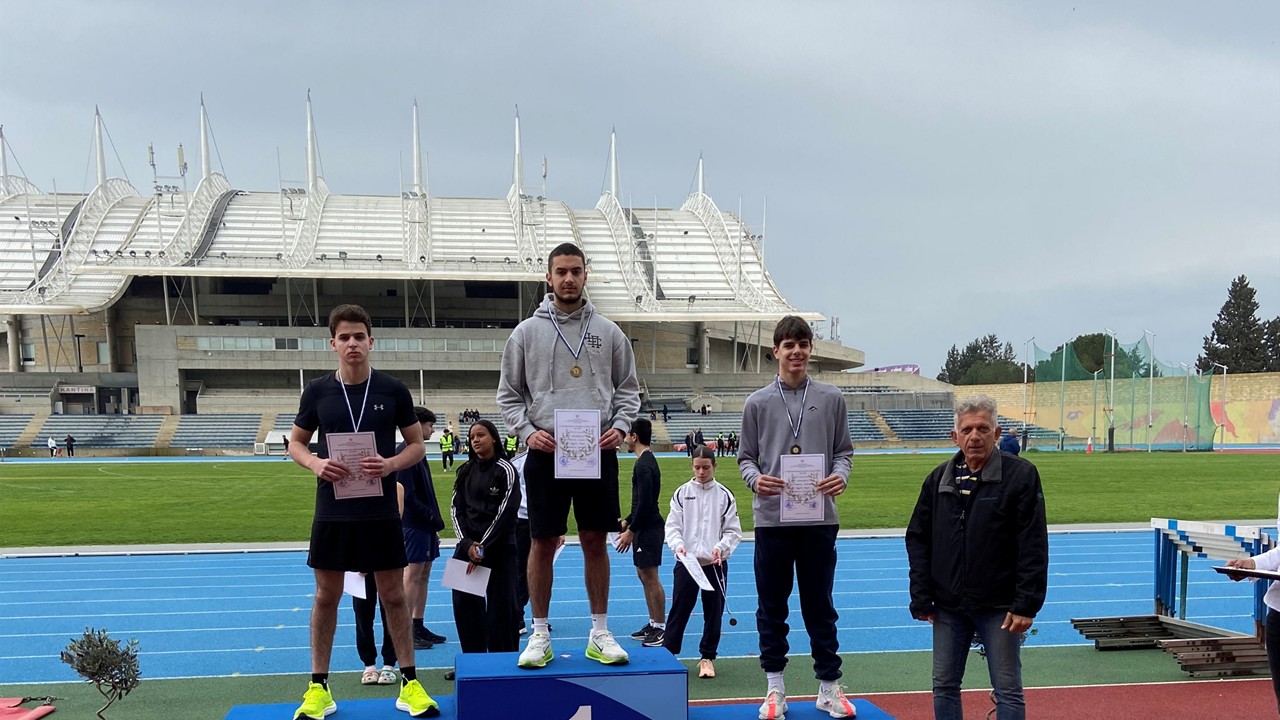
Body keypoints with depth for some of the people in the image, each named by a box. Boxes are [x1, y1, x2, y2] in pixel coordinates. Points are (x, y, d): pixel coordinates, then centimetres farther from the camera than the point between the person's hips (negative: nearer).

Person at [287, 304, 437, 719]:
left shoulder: (393, 391, -1)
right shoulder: (317, 391, 1)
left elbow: (416, 444, 6)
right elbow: (296, 442, 10)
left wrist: (391, 464, -15)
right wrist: (315, 463, -12)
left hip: (381, 512, -1)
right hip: (332, 512, 1)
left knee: (393, 595, 6)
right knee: (326, 596, 8)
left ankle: (409, 684, 15)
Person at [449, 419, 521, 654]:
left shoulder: (505, 470, -3)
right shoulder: (466, 471, 11)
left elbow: (505, 513, -8)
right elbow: (456, 508, 7)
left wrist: (483, 547, -12)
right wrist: (467, 543, -7)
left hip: (499, 548, -4)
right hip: (467, 546, 4)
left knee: (501, 607, -4)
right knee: (464, 604, 1)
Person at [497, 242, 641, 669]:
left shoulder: (609, 332, 7)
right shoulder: (526, 333, 3)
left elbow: (628, 389, 11)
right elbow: (508, 394, 5)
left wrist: (620, 426, -6)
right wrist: (527, 431, -10)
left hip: (598, 452, 1)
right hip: (545, 452, -1)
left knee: (595, 541, 7)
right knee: (543, 543, 4)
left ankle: (600, 633, 17)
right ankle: (539, 635, 15)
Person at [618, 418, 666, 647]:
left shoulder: (644, 465, -17)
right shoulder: (647, 461, 14)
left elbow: (645, 503, -22)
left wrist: (631, 531, -18)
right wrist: (627, 521, 20)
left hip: (649, 529, -10)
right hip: (645, 527, 10)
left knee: (650, 577, -5)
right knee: (644, 575, 14)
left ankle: (661, 629, 1)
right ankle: (653, 624, 21)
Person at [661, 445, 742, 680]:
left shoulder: (724, 496, 1)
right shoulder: (681, 493, 3)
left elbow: (733, 531, 2)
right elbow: (672, 526, 1)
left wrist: (721, 547, -15)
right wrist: (678, 545, -17)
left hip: (715, 564, 0)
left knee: (714, 613, 7)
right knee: (679, 610, 3)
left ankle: (707, 658, 21)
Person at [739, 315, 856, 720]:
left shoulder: (831, 399, 6)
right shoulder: (758, 402, 4)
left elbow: (843, 451, 9)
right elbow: (746, 457, 6)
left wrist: (841, 476, -11)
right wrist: (755, 479, -15)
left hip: (819, 518, 0)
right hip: (771, 519, 0)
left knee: (819, 605, 9)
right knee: (772, 606, 7)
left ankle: (829, 686, 20)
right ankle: (775, 686, 18)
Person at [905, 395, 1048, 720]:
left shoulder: (1020, 475, -8)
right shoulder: (939, 479, 4)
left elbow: (1034, 547, -11)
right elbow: (918, 540, 7)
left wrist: (1026, 605, -15)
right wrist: (921, 599, 2)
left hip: (999, 608, -4)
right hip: (948, 607, 4)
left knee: (1008, 691, 5)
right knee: (944, 686, 11)